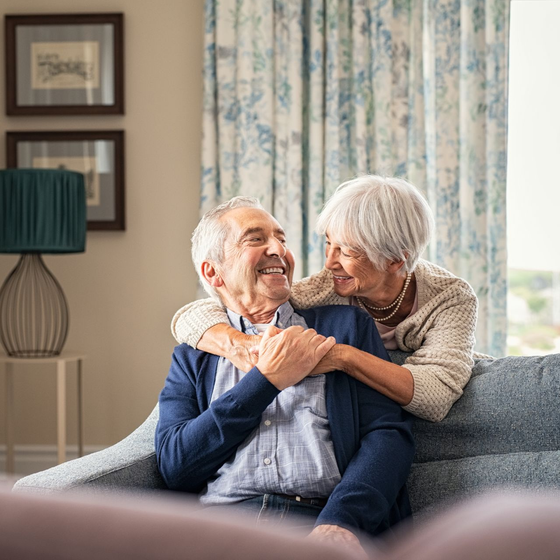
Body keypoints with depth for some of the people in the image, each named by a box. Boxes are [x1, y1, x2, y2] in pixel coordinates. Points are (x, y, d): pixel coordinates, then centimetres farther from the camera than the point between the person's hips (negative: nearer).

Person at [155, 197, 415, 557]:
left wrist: (340, 521, -13)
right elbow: (175, 465, 5)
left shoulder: (346, 325, 18)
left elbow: (390, 433, 6)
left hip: (317, 522, 0)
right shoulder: (193, 358, 20)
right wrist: (268, 379, -1)